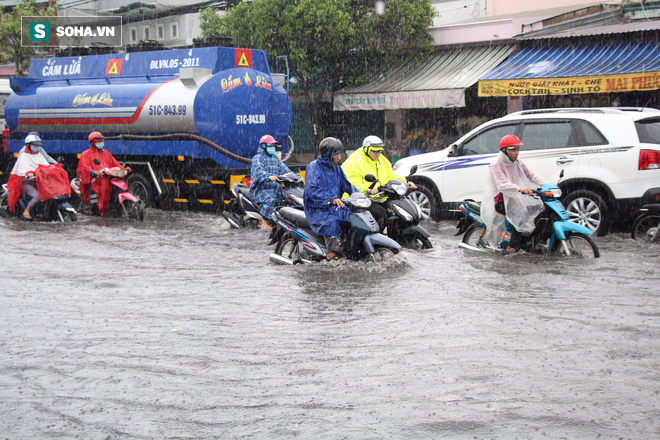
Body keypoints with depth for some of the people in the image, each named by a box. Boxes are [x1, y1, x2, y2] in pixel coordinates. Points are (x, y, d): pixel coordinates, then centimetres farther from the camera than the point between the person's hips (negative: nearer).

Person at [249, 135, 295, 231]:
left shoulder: (275, 158, 24)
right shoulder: (258, 158, -3)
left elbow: (284, 169, 16)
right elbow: (259, 170, -23)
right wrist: (269, 176, -44)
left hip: (275, 188, 8)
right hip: (261, 189, -8)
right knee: (270, 199, -36)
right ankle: (264, 222, -30)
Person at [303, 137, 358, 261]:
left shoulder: (337, 168, 15)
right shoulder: (314, 167, -9)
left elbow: (346, 184, 17)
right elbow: (311, 190, -22)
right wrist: (331, 199, -34)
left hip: (334, 207, 7)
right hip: (316, 208, -7)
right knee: (332, 221, -36)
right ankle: (332, 252, -31)